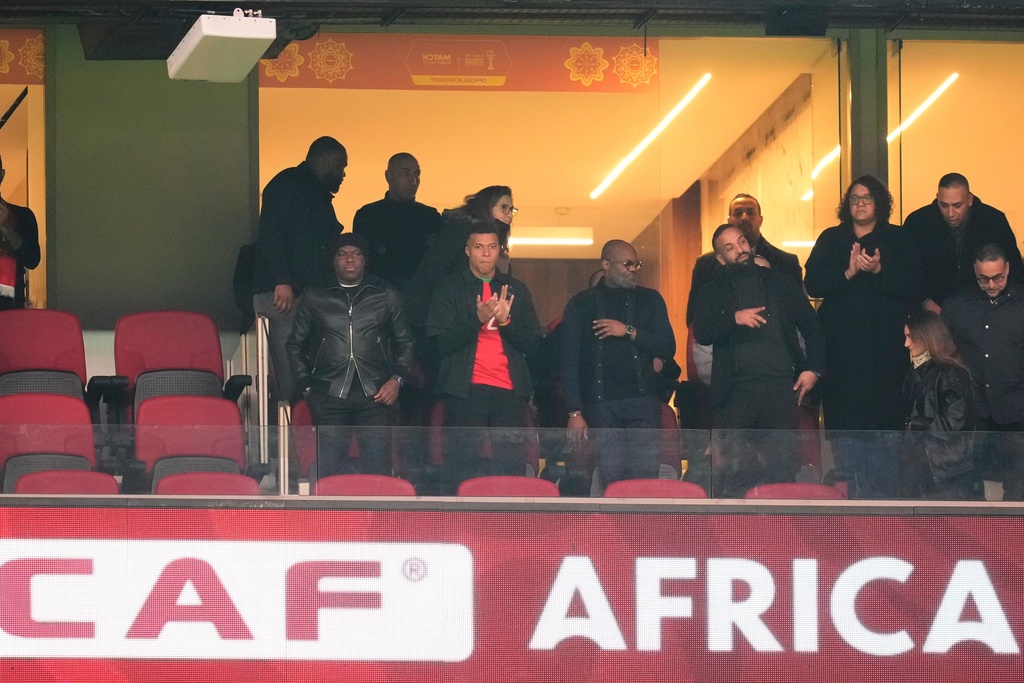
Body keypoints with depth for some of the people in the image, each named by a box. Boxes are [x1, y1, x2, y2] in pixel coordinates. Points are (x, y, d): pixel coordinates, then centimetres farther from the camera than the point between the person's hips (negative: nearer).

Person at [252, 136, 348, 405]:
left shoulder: (319, 194, 26)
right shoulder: (288, 185, -2)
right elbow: (270, 234, -13)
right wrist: (282, 281, -22)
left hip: (311, 294, 9)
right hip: (284, 293, -9)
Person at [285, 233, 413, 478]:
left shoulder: (385, 295, 11)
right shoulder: (314, 297, 11)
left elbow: (404, 342, 17)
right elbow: (295, 345, 17)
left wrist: (396, 378, 2)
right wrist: (306, 386, 8)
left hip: (375, 394, 0)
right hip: (329, 394, 0)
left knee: (377, 467, -3)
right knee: (330, 469, -3)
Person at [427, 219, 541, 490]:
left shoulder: (516, 290, 16)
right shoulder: (450, 289, 7)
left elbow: (532, 343, 10)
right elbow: (443, 343, -3)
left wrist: (505, 321, -7)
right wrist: (478, 319, -16)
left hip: (510, 391, 3)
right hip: (466, 391, -3)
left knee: (512, 472, -3)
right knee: (464, 475, -7)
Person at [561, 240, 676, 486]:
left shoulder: (650, 300, 13)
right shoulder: (580, 305, 9)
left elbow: (668, 348, 5)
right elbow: (570, 362, 5)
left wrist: (629, 332, -8)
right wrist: (575, 412, -5)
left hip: (643, 403, 1)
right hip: (601, 405, -1)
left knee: (645, 481, -8)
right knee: (612, 482, -5)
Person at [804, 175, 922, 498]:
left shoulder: (898, 240, 9)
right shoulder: (831, 239, 14)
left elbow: (913, 287, -2)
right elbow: (813, 283, 1)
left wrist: (879, 270, -15)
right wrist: (849, 273, -13)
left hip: (885, 346, -1)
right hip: (841, 347, 1)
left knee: (884, 422, -7)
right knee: (845, 425, -3)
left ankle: (884, 493, -2)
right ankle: (855, 493, 2)